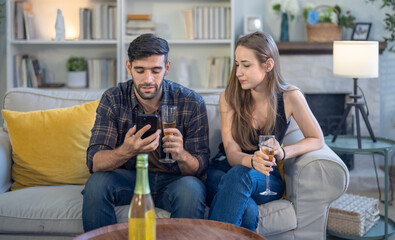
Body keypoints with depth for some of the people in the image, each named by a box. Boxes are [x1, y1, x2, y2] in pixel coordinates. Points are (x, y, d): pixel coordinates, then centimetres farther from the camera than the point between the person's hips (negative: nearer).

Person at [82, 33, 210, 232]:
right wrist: (126, 151, -41)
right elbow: (94, 162, -18)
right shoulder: (113, 100, -10)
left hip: (173, 180, -1)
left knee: (191, 190, -33)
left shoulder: (191, 103, -12)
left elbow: (200, 168, -11)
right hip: (128, 177, 1)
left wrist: (182, 155, -37)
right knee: (96, 184, -28)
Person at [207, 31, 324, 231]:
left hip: (265, 177, 1)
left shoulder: (289, 96, -8)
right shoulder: (229, 97, -7)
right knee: (247, 212, -37)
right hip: (224, 169, 0)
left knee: (239, 175, -37)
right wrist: (253, 160, -35)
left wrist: (283, 152, -17)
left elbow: (317, 140, 2)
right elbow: (232, 154, -11)